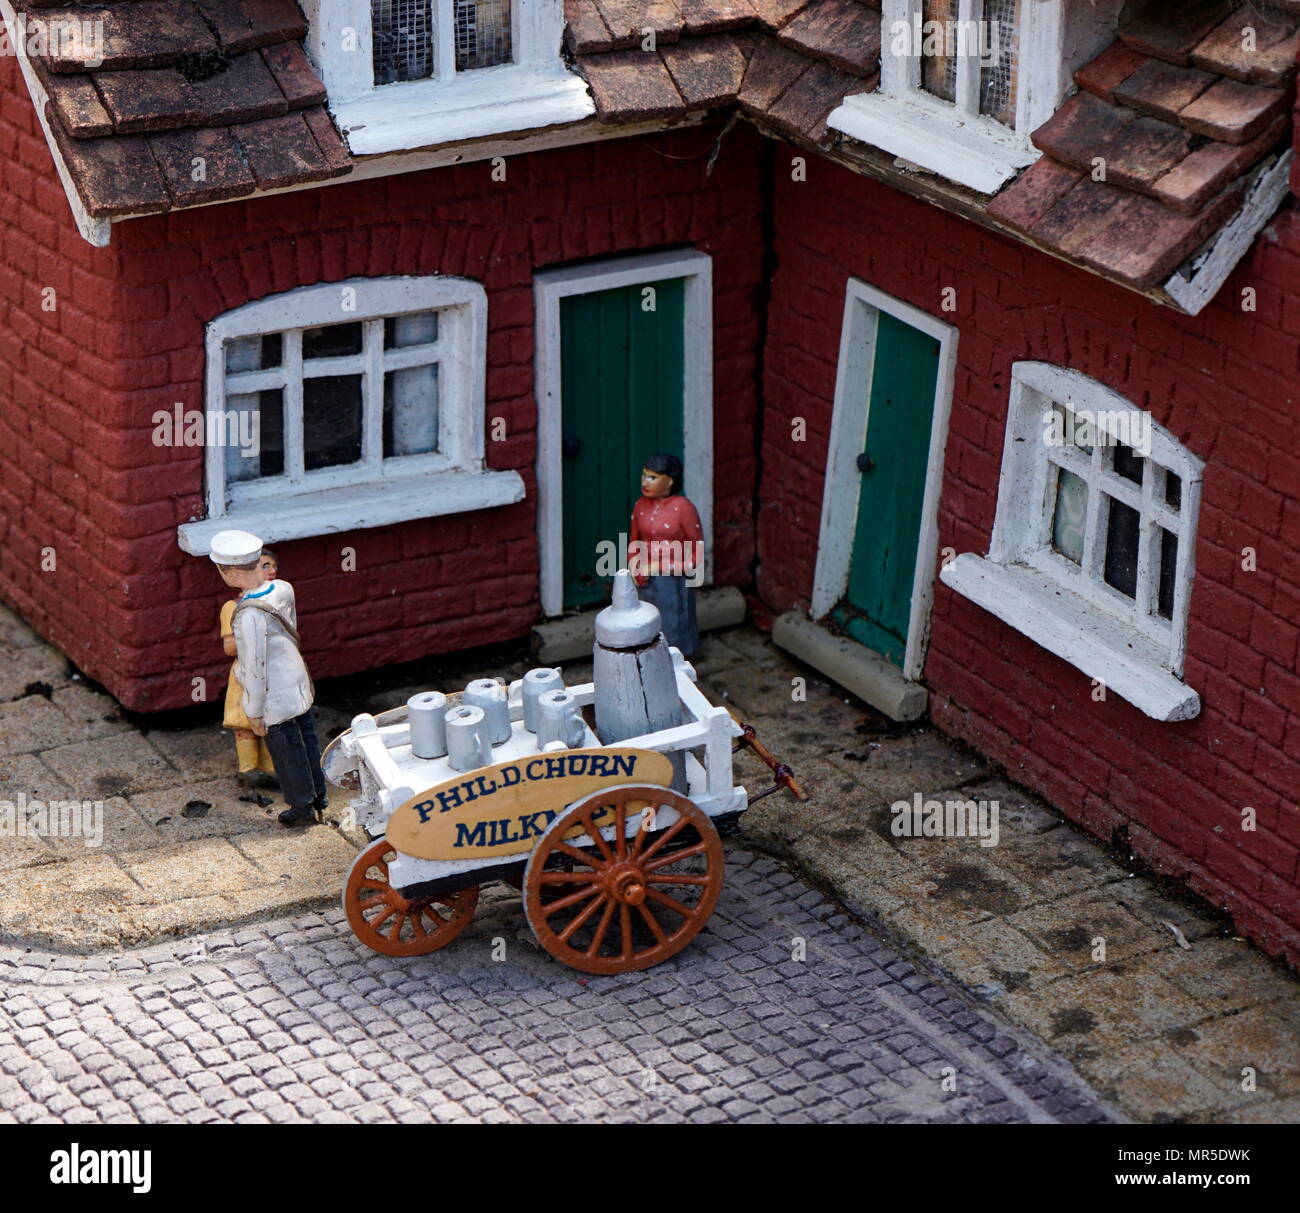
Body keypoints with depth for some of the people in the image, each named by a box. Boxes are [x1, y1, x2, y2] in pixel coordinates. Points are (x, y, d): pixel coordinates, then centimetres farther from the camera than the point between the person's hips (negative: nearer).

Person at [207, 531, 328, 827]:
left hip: (275, 699, -7)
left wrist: (255, 712, -13)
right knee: (308, 743, 24)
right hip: (299, 683, 7)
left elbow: (255, 667, -25)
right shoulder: (283, 589, -10)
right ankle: (319, 798, 41)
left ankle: (302, 807, 33)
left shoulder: (250, 615, -33)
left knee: (287, 753, 15)